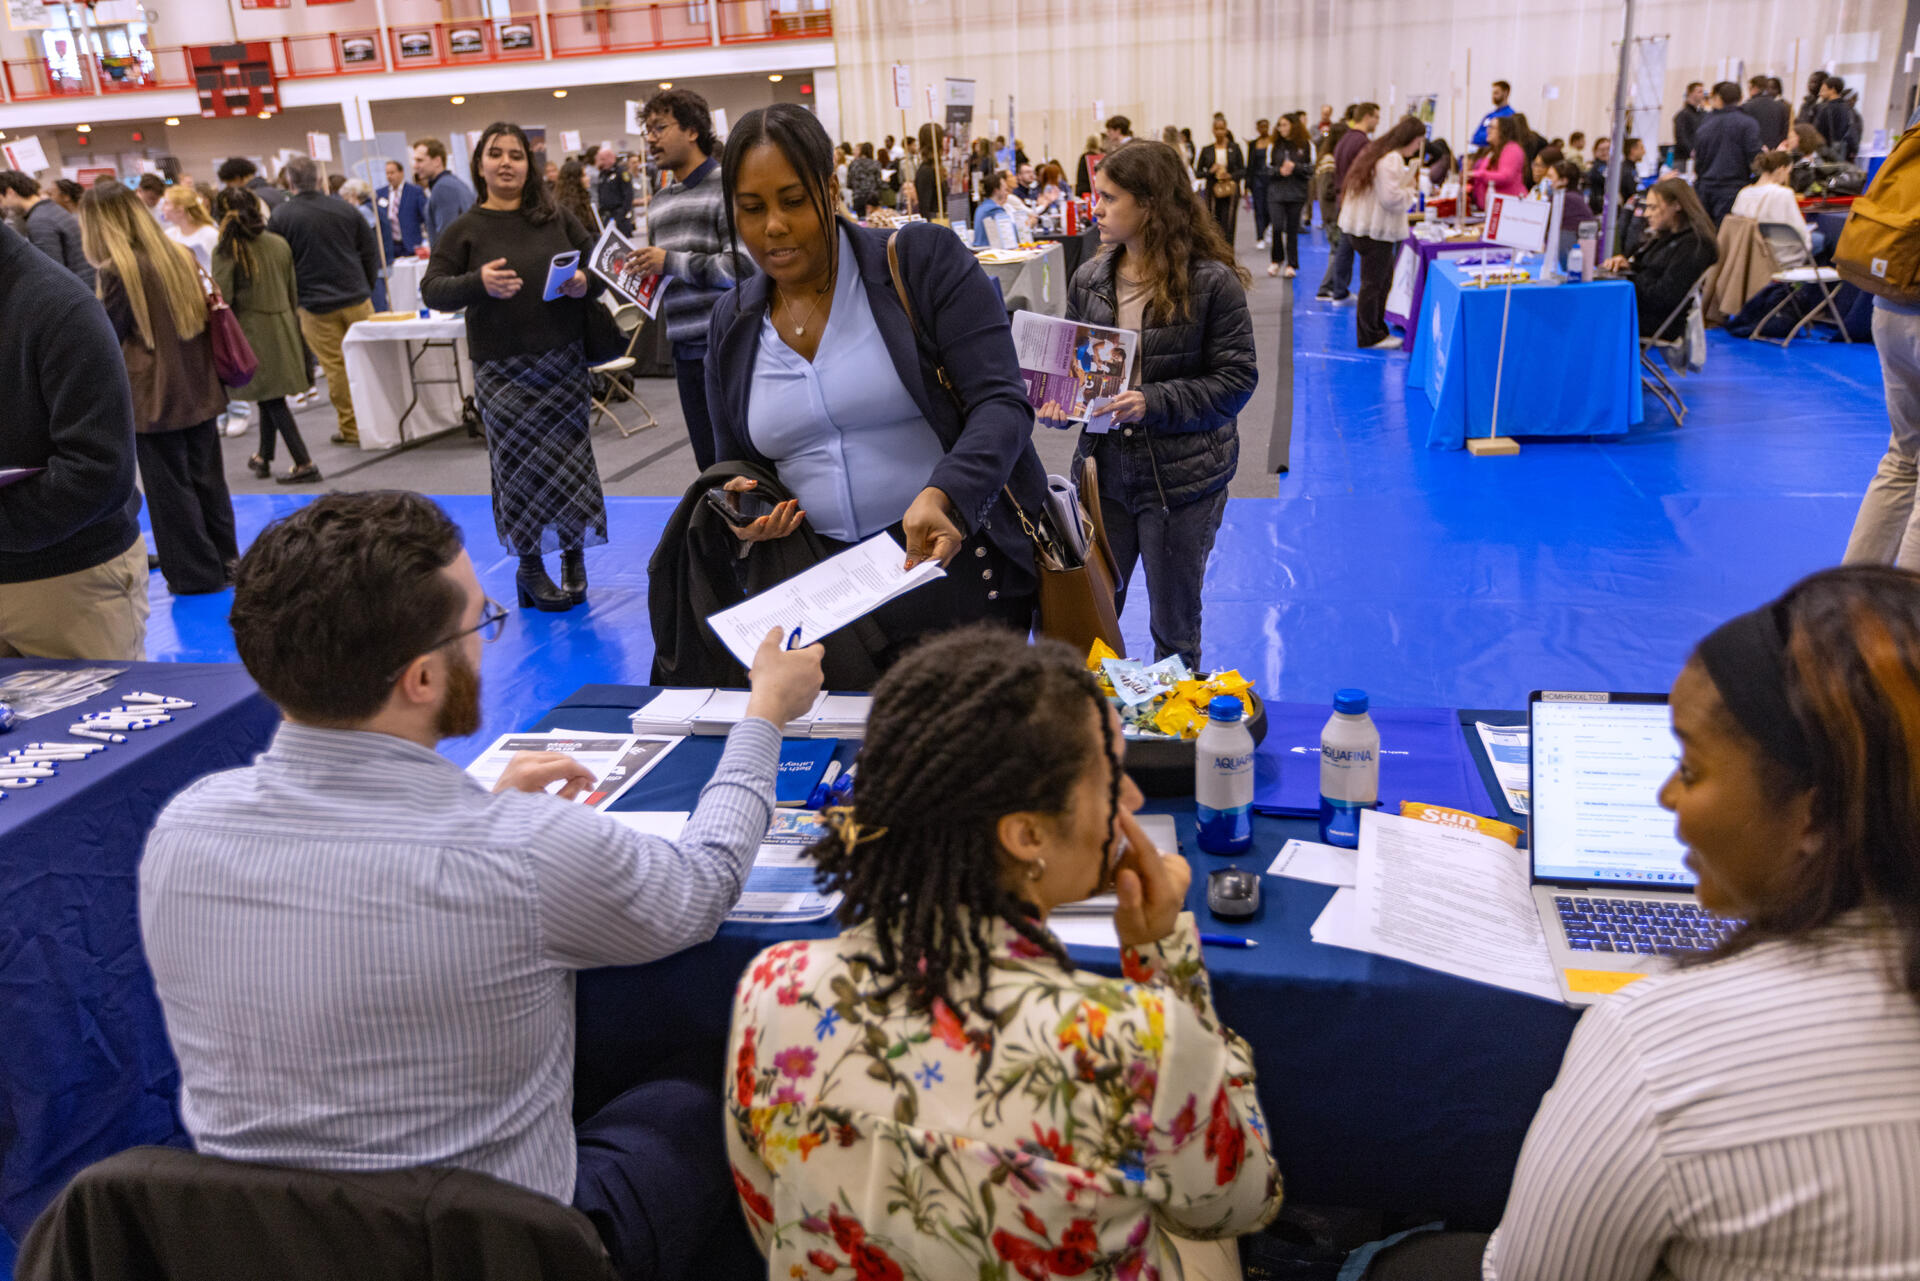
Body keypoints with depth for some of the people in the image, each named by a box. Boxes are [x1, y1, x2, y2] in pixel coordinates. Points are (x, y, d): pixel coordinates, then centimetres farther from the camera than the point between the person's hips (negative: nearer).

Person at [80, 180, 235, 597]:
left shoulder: (116, 272, -15)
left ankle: (197, 573, 13)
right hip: (198, 389, 6)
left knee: (170, 487, 6)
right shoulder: (180, 256, 2)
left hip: (154, 398, -6)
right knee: (207, 477, 16)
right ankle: (225, 560, 24)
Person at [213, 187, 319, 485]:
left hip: (251, 329, -5)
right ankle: (264, 457, 28)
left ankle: (304, 464, -6)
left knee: (271, 399, 0)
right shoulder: (280, 245, 3)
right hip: (283, 324, 5)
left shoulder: (225, 252, -11)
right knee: (271, 397, 16)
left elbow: (223, 300, -11)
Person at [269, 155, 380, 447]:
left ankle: (351, 428, 9)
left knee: (335, 368, 4)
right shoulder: (344, 208, 2)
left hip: (316, 306, -2)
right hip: (357, 300, 2)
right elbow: (371, 252, 7)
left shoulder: (279, 218, -6)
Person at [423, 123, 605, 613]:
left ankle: (573, 556, 21)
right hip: (503, 370, -2)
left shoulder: (556, 218, 7)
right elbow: (431, 289, -3)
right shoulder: (465, 229, 1)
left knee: (570, 455, 5)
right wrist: (478, 283, -22)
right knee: (522, 463, 1)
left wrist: (585, 282, -11)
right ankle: (530, 568, 14)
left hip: (564, 361, 2)